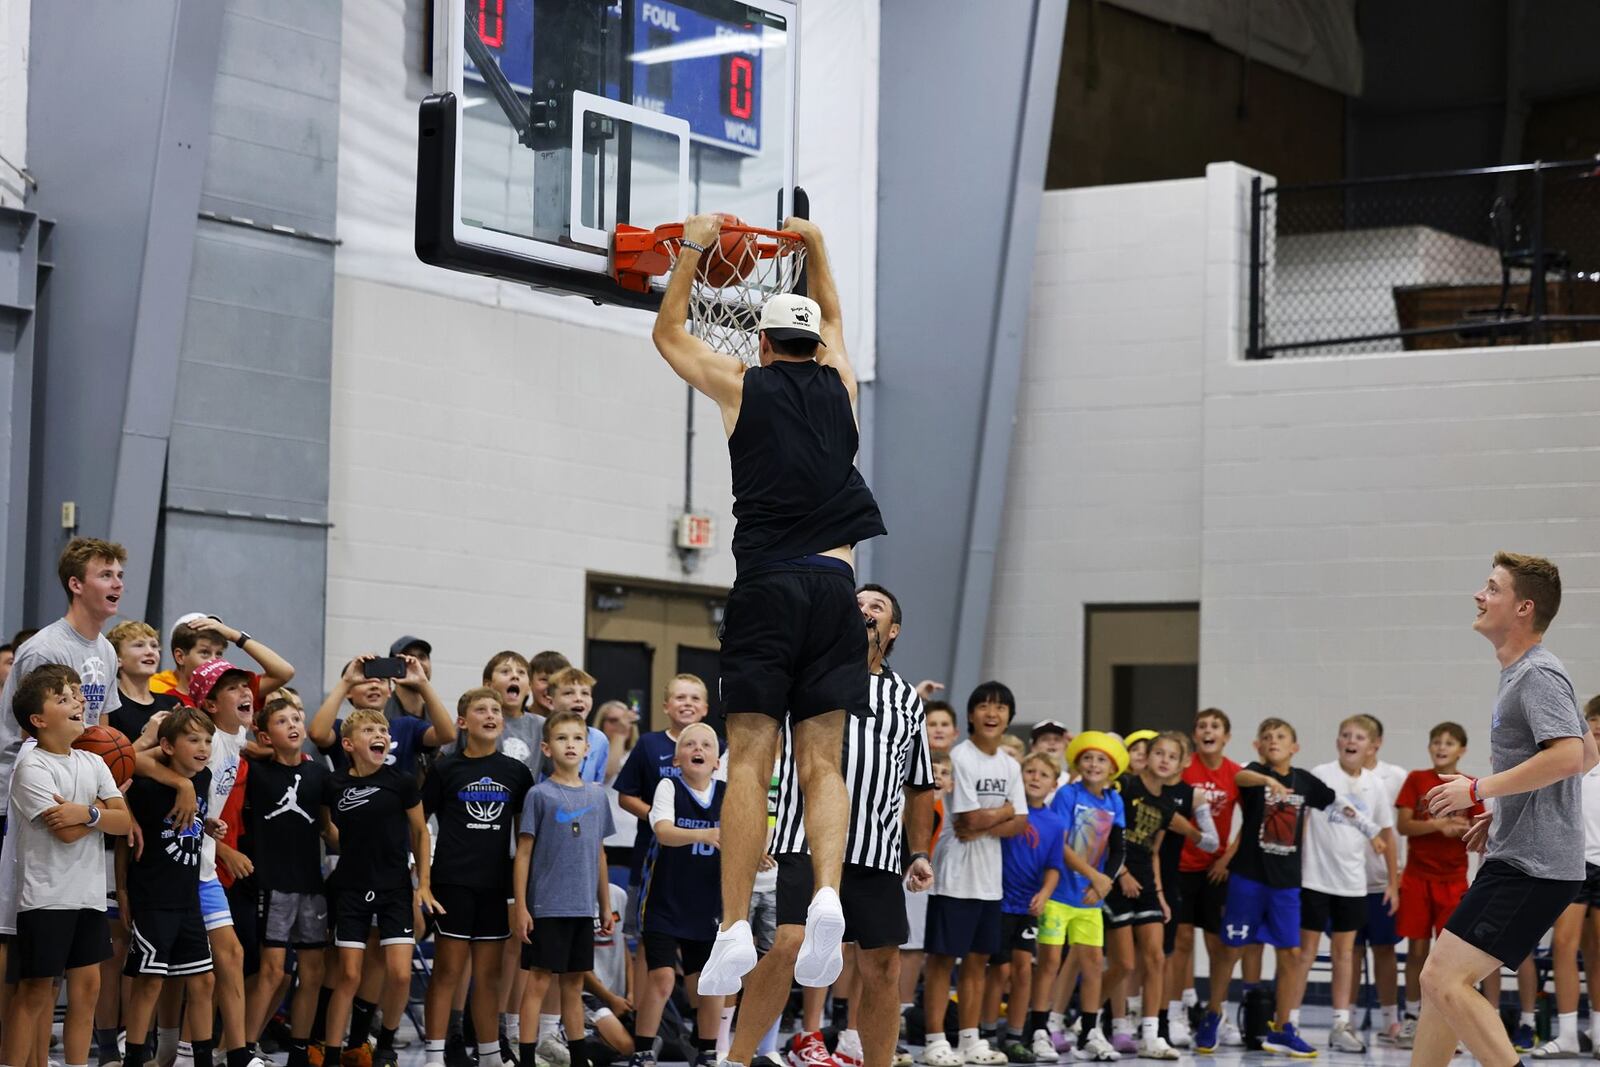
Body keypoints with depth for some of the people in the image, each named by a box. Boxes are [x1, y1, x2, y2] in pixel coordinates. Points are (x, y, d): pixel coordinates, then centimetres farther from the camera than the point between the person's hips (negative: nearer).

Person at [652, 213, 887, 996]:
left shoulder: (742, 386, 7)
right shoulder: (838, 383, 14)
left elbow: (668, 334, 24)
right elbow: (832, 317, 37)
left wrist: (693, 248, 30)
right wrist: (815, 247, 48)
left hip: (766, 585, -2)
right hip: (834, 583, 2)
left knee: (749, 762, -6)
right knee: (821, 763, 2)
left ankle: (734, 929, -15)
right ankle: (827, 895, -21)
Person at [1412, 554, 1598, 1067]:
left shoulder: (1538, 674, -12)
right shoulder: (1519, 674, 19)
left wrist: (1479, 789, -20)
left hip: (1531, 866, -10)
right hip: (1515, 857, 10)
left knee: (1444, 979, -16)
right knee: (1441, 979, 12)